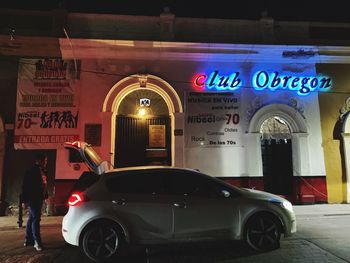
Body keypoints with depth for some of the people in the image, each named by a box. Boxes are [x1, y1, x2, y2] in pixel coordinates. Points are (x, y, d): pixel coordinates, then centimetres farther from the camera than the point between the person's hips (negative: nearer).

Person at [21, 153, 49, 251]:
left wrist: (45, 196, 15)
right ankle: (37, 242, -7)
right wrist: (25, 200, -18)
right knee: (36, 219, -10)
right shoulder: (31, 171, -12)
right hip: (33, 199, -9)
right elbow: (25, 186, -15)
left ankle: (28, 240, 23)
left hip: (39, 199, 9)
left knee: (32, 218, 14)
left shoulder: (42, 171, 14)